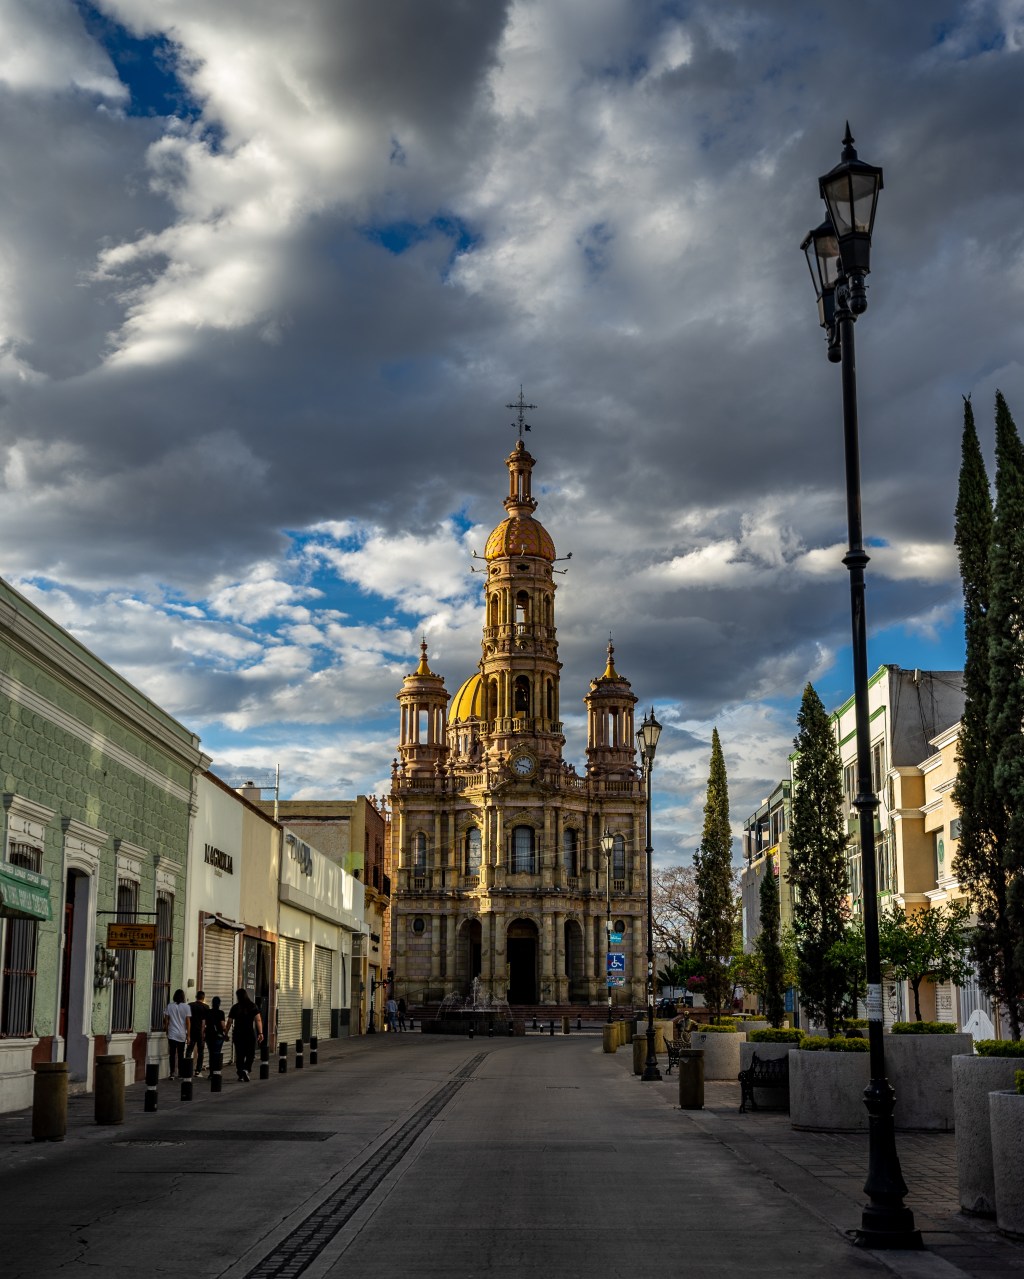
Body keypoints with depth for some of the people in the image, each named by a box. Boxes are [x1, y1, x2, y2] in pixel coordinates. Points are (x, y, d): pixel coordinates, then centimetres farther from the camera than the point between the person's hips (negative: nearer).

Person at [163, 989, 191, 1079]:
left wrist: (166, 1031, 13)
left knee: (172, 1054, -1)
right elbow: (188, 1021, -3)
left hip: (172, 1034, 0)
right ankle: (180, 1073, 14)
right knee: (181, 1054, 10)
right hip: (182, 1034, 0)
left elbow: (166, 1020, 2)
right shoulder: (186, 1007, -2)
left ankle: (172, 1073, -8)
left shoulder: (169, 1006, 0)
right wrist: (188, 1035, 1)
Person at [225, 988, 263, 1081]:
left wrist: (226, 1033, 9)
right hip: (250, 1034, -1)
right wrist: (260, 1033, -12)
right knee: (250, 1054, 11)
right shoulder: (253, 1007, -1)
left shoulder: (235, 1008, 0)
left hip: (238, 1034, 1)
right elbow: (258, 1020, -10)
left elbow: (229, 1022, -1)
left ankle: (241, 1076, 10)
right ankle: (246, 1069, -12)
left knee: (239, 1055, 10)